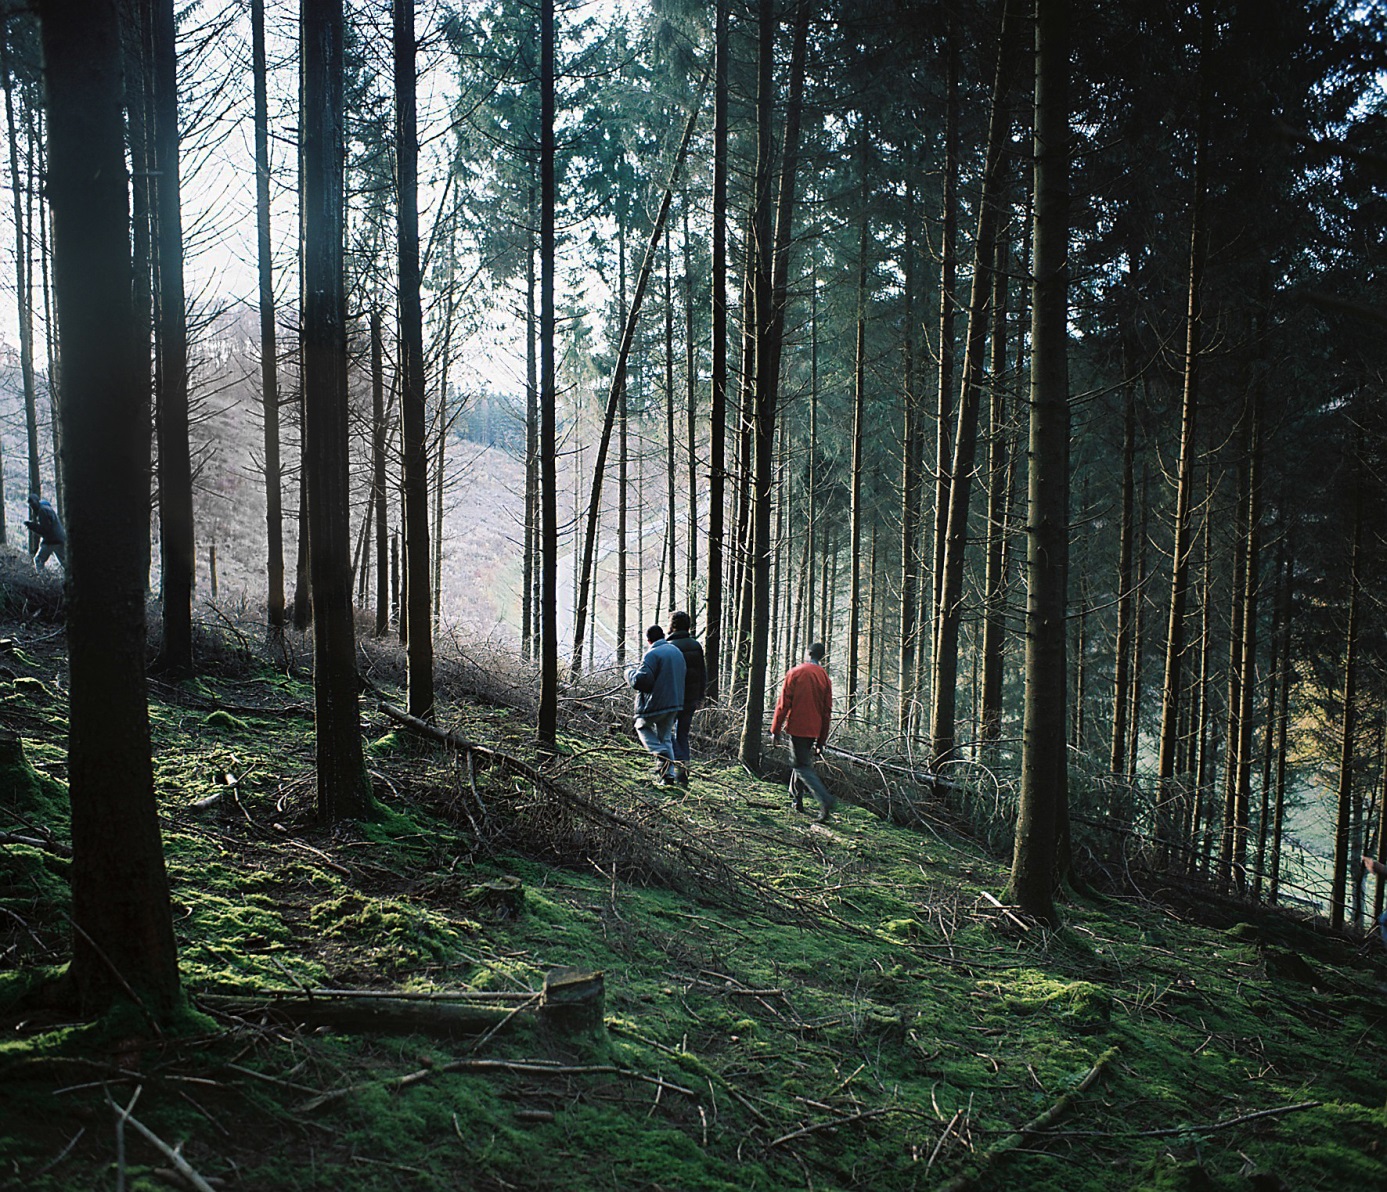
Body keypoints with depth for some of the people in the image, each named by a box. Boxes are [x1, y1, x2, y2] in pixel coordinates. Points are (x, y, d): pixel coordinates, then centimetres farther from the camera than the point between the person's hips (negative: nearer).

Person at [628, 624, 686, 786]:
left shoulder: (652, 655, -16)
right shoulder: (676, 651, 12)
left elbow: (641, 681, -21)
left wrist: (631, 673, -1)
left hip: (656, 704, -7)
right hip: (675, 703, 7)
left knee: (642, 726, 18)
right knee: (665, 737, 16)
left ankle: (661, 754, -5)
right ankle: (668, 775, 10)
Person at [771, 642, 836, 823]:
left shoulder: (795, 673, -6)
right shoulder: (824, 676, 7)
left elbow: (783, 703, -10)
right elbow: (827, 711, 10)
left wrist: (776, 730, -4)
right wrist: (821, 741, 15)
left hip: (797, 727, -5)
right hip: (814, 730, 5)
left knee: (803, 766, -5)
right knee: (802, 760, 21)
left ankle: (825, 799, -22)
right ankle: (797, 799, 25)